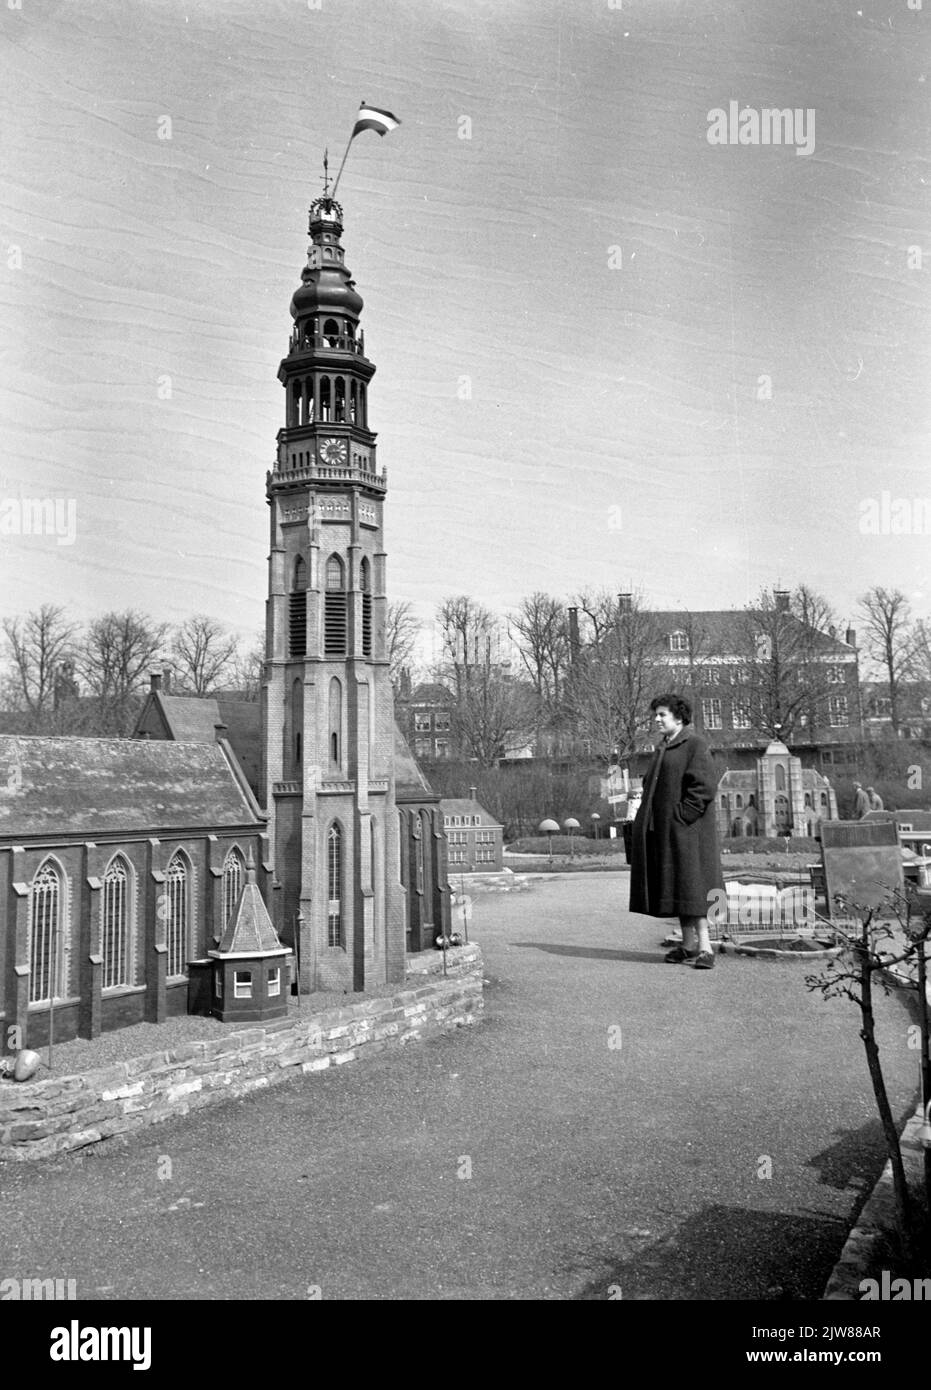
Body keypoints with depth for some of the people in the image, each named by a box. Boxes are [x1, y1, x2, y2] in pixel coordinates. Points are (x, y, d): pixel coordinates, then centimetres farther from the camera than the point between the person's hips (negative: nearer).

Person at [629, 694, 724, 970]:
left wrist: (681, 815, -20)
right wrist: (649, 818, 13)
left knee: (690, 884, -10)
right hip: (662, 829, 9)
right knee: (674, 886, 10)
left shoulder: (694, 746, -10)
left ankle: (705, 947, -7)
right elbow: (652, 786, 26)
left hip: (685, 828, -9)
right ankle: (688, 944, 17)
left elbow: (705, 785, -18)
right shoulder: (663, 748, 17)